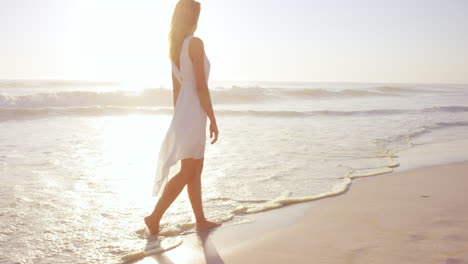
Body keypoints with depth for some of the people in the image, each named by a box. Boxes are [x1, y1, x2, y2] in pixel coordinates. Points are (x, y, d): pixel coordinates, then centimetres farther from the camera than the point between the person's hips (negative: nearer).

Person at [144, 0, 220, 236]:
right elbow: (201, 86, -18)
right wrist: (213, 119, -13)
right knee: (187, 172, -2)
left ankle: (201, 220, 21)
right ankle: (155, 216, 2)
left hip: (183, 112, 9)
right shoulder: (195, 43, -14)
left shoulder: (175, 45, 12)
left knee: (196, 170, 13)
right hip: (194, 112, -9)